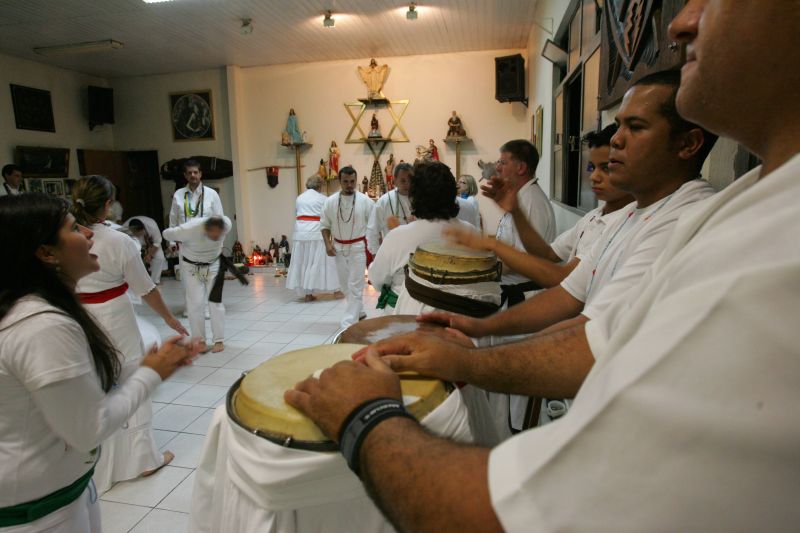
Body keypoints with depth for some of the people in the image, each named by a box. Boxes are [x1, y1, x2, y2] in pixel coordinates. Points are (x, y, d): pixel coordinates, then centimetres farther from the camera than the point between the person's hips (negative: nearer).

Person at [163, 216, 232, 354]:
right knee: (196, 303, -4)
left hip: (213, 265, 2)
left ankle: (219, 340, 9)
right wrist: (183, 243, 2)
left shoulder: (227, 224, -28)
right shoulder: (189, 230, -36)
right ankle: (199, 340, 11)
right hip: (192, 266, -2)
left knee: (215, 302, -1)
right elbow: (167, 234, -16)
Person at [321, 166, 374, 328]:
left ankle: (348, 324, -3)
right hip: (339, 248, 4)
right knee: (344, 284, 15)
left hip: (358, 247, -4)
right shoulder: (330, 201, -1)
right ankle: (358, 312, 36)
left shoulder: (365, 200, -8)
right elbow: (324, 225, 7)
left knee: (355, 286, -6)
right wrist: (328, 244, -6)